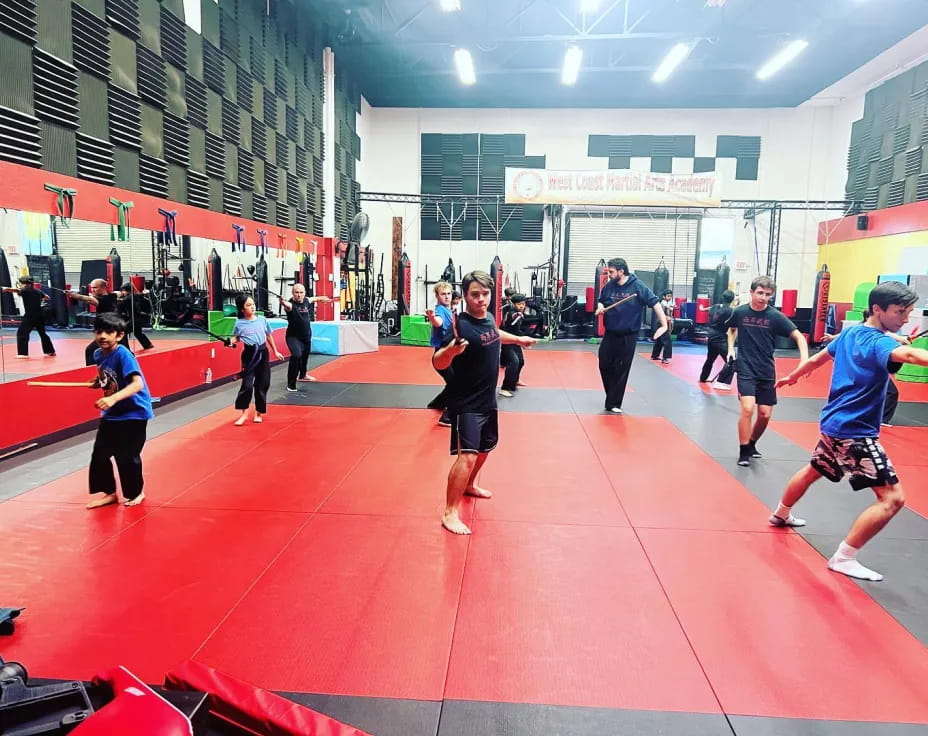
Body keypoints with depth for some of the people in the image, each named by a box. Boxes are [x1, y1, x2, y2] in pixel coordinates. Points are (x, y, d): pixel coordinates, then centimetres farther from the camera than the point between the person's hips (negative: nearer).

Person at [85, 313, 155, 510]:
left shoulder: (123, 355, -23)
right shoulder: (98, 354, 1)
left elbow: (137, 384, -35)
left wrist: (113, 399, -46)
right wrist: (99, 382, 1)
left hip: (134, 412, -7)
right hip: (110, 414, 7)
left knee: (126, 456, 0)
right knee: (99, 454, 6)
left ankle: (135, 492, 22)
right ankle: (108, 491, 23)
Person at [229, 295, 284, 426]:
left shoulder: (262, 319, 1)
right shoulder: (239, 323, -4)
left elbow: (269, 336, 12)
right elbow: (236, 338, 9)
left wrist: (275, 352, 17)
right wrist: (231, 341, -15)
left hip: (263, 353, 2)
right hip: (249, 354, -2)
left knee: (262, 385, 7)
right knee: (247, 384, -8)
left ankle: (259, 413, 22)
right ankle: (244, 413, 8)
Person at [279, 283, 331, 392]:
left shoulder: (306, 300, -4)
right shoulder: (291, 304, -23)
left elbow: (313, 299, 19)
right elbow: (287, 305, -48)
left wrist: (322, 298, 39)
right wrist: (283, 303, -72)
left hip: (307, 336, 7)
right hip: (293, 336, -7)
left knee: (305, 356, 26)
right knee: (296, 356, -28)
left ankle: (302, 375, 56)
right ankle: (291, 384, -20)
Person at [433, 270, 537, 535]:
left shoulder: (488, 318, 1)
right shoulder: (461, 327, -23)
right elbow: (437, 363, -28)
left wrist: (519, 339, 40)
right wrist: (450, 350, -49)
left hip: (487, 400, 9)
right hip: (465, 403, -9)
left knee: (484, 448, 23)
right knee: (467, 456, -17)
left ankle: (469, 486, 48)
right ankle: (450, 513, -7)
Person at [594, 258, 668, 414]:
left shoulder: (637, 286, -13)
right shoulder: (609, 286, 0)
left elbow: (655, 303, -12)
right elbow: (601, 301, 17)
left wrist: (664, 324, -18)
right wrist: (600, 306, -7)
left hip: (628, 336, -4)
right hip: (610, 334, 4)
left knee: (621, 370, 2)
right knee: (604, 366, 6)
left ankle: (613, 403, 14)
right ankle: (612, 398, 27)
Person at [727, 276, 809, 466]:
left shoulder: (775, 316, -7)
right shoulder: (739, 312, -5)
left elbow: (799, 336, -5)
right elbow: (732, 329, 17)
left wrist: (804, 360, -20)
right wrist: (731, 349, 3)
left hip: (767, 372, 2)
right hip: (746, 369, -2)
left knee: (765, 414, 5)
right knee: (748, 408, -18)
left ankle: (751, 444, 32)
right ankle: (743, 451, -3)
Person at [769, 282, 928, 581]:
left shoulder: (850, 332, 7)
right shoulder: (878, 342, -20)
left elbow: (818, 358, 23)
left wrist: (793, 376, 40)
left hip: (834, 422, 10)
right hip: (854, 430, -10)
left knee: (813, 471, 31)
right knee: (892, 497, -10)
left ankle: (781, 514, 51)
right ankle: (843, 558, -8)